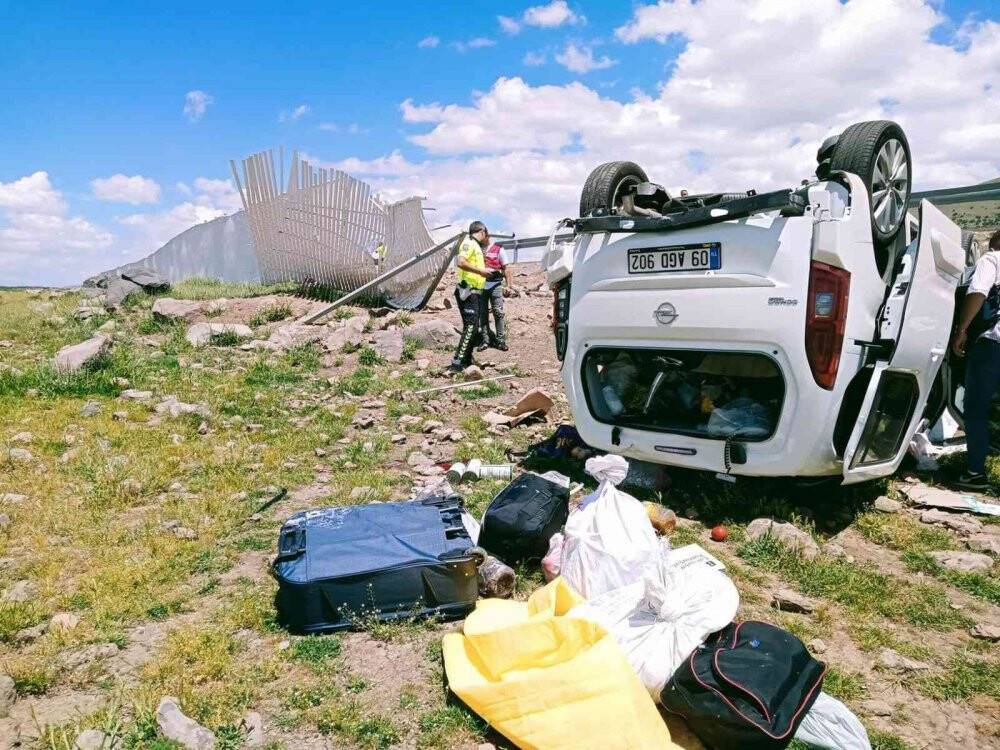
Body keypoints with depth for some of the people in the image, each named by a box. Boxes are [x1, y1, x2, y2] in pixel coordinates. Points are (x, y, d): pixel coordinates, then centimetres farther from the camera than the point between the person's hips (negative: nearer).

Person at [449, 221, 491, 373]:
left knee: (476, 328, 14)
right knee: (470, 327, -14)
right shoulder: (469, 243, -9)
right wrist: (480, 271, -21)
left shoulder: (476, 246, 21)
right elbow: (461, 262, -25)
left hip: (476, 292, 10)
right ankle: (457, 363, -16)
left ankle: (467, 360, 23)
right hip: (468, 292, -10)